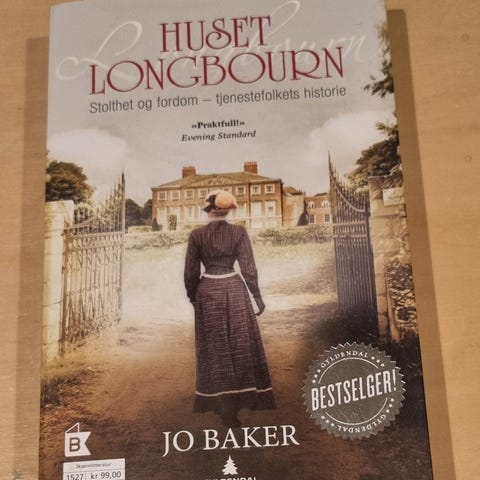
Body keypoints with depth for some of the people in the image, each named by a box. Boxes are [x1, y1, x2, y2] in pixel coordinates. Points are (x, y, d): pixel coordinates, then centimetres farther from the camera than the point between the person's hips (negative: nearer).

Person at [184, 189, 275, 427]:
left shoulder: (197, 235, -4)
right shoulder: (239, 232, -5)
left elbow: (191, 272, -1)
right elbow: (248, 267, -6)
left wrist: (192, 296, 14)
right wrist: (257, 295, 4)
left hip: (208, 292, 0)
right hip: (234, 290, 0)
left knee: (215, 350, 9)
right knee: (240, 346, 10)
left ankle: (223, 405, 12)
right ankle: (236, 401, 15)